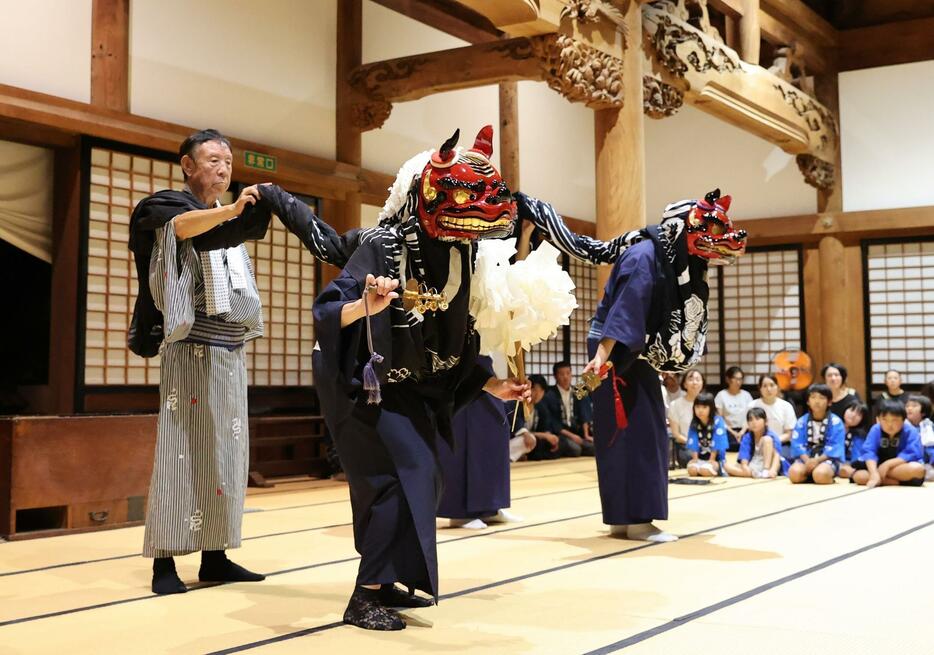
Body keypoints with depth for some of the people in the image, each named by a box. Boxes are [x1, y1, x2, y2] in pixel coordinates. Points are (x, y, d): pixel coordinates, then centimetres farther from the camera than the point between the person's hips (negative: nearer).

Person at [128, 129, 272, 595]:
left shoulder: (225, 218, 21)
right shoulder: (167, 206, 0)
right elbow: (183, 226, -25)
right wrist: (229, 211, -41)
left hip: (230, 351, 7)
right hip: (191, 350, -7)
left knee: (225, 451, 4)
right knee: (180, 448, -9)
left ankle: (215, 556, 8)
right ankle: (164, 561, -6)